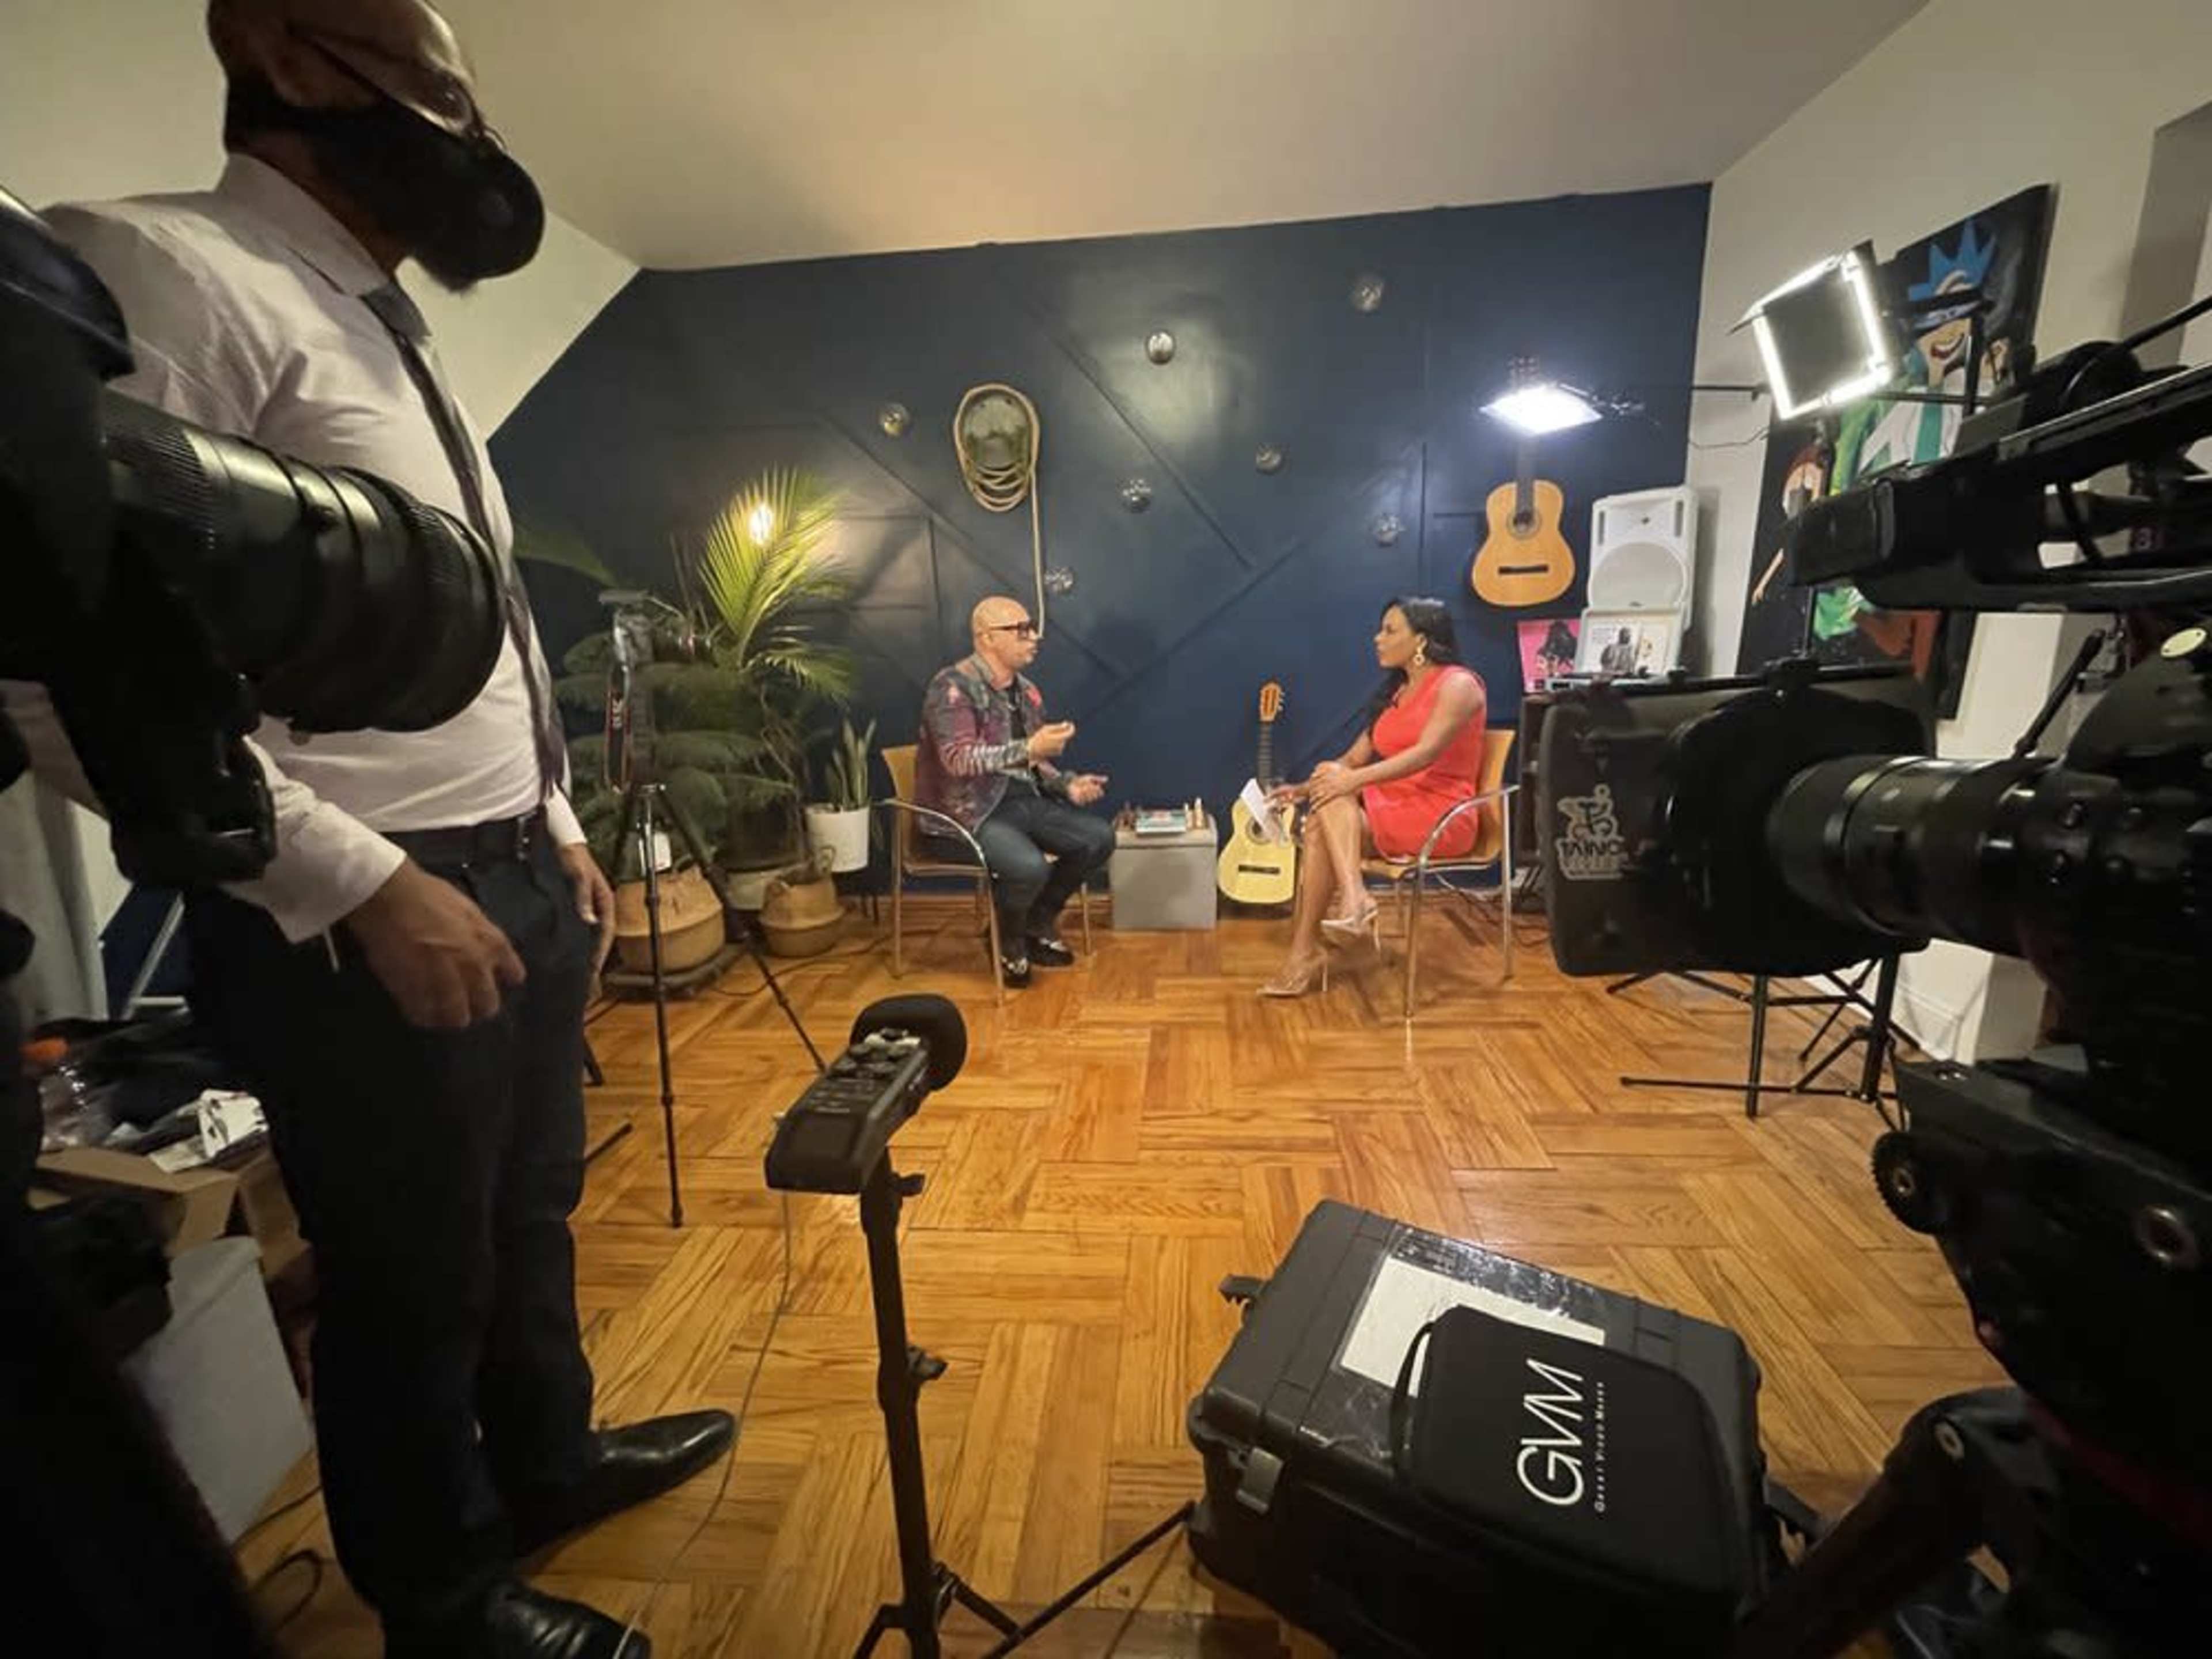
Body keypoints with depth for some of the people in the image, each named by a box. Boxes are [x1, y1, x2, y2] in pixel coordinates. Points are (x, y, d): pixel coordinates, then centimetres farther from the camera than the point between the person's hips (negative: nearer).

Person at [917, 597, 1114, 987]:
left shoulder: (1025, 691, 10)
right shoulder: (954, 687, -15)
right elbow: (959, 760, -28)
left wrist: (1068, 785, -2)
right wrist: (1029, 749, -36)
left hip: (1023, 799, 8)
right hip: (969, 811, -8)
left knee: (1100, 837, -7)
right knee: (1030, 866, -32)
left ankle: (1038, 921, 13)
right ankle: (1007, 939, 3)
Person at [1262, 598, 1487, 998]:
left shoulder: (1458, 685, -6)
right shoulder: (1396, 692, 18)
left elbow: (1426, 753, -21)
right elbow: (1355, 757, 13)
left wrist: (1355, 780, -30)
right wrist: (1306, 788, -2)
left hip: (1440, 816, -7)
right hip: (1391, 805, 7)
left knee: (1323, 827, -26)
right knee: (1327, 804, -24)